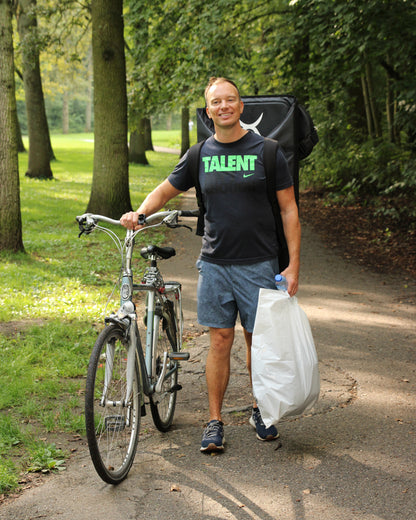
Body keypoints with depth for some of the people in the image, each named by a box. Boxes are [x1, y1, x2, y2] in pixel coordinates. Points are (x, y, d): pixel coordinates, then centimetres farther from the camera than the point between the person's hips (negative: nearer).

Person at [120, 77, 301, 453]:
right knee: (220, 341, 3)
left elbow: (289, 210, -1)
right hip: (214, 263, 2)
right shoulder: (200, 156, 5)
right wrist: (140, 213, -7)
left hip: (258, 264, -2)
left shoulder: (266, 151, -3)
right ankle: (215, 422, 12)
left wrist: (294, 265, -7)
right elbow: (165, 190, 15)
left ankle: (261, 411, 26)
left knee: (258, 340, 7)